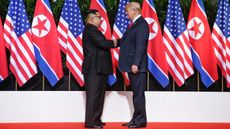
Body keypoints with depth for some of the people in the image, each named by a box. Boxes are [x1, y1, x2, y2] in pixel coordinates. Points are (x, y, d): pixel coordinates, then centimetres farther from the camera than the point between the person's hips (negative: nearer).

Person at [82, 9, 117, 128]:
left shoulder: (92, 30, 21)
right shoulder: (90, 30, -13)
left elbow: (101, 44, 16)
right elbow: (102, 43, -24)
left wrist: (118, 42, 7)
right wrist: (113, 43, -5)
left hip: (98, 69, 10)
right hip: (94, 69, -10)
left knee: (99, 95, 13)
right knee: (93, 95, -8)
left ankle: (96, 119, 20)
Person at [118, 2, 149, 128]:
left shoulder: (141, 24, -12)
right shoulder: (134, 24, 17)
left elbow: (140, 45, -19)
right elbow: (127, 41, 19)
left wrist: (135, 64, -23)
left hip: (137, 66, -9)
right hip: (132, 65, 9)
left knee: (139, 93, -3)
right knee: (135, 93, 13)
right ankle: (136, 119, 20)